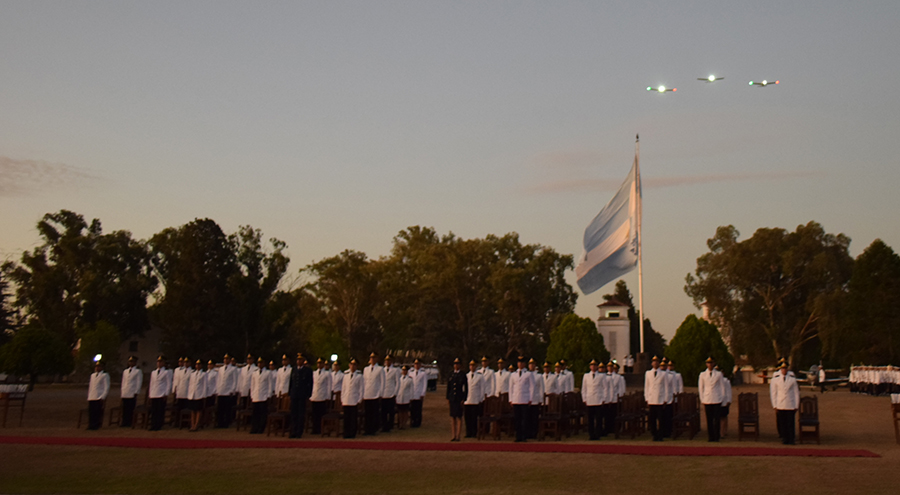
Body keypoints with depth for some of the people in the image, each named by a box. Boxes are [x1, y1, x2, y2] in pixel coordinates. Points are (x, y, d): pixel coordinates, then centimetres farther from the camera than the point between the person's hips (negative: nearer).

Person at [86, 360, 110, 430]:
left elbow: (107, 387, -5)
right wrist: (88, 396, 15)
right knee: (90, 412, 2)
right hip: (91, 398, 6)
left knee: (98, 412, -6)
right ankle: (91, 425, 7)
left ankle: (96, 425, -2)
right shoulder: (92, 375, 20)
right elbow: (90, 386, 23)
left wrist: (103, 397, -12)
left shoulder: (105, 375, 0)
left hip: (99, 398, -6)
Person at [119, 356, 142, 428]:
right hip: (124, 394, 5)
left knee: (130, 409, -4)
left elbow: (139, 383, -2)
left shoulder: (138, 371, 2)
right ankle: (124, 422, 7)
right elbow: (123, 382, 21)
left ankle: (129, 423, -1)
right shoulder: (125, 371, 18)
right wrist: (121, 391, 13)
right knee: (124, 409, 3)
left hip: (132, 394, -5)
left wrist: (136, 393, -8)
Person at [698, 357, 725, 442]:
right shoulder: (702, 375, 6)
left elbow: (722, 387, 8)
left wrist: (722, 399, 5)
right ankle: (711, 437, 8)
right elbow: (700, 388, 9)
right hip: (707, 400, 1)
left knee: (716, 419, -2)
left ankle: (716, 437, 5)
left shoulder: (719, 374, 5)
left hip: (717, 400, -1)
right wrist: (702, 400, 5)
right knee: (709, 420, 1)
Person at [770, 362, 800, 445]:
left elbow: (796, 393, 7)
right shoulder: (775, 380, 3)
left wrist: (796, 406, 4)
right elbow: (773, 393, 5)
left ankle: (791, 440, 6)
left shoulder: (793, 379, 4)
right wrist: (775, 406, 0)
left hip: (790, 406, 0)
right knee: (782, 424, 3)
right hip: (780, 406, 0)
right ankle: (784, 439, 13)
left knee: (790, 424, -1)